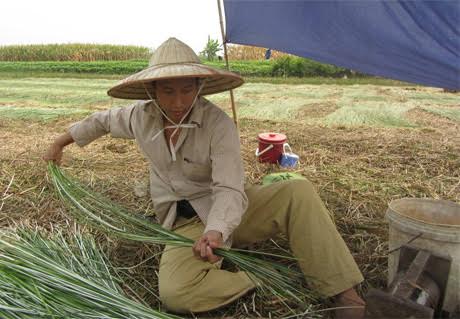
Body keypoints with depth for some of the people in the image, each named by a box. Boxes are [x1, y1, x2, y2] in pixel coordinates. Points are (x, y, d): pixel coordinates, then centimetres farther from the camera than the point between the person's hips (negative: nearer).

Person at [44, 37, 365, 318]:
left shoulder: (218, 123, -19)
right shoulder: (140, 116, -5)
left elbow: (229, 190, -24)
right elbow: (101, 120, 18)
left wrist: (216, 232, -43)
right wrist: (60, 142, 28)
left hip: (229, 212, -2)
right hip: (187, 223, 3)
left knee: (299, 192, -30)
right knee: (174, 293, -29)